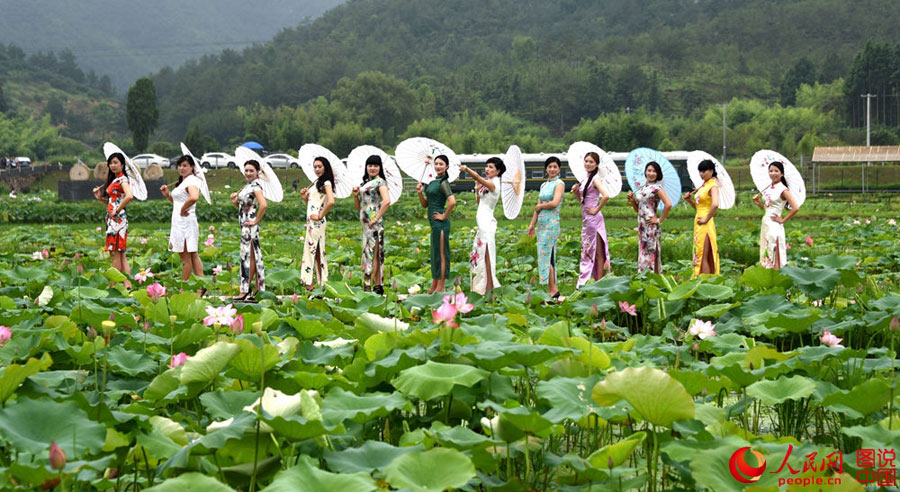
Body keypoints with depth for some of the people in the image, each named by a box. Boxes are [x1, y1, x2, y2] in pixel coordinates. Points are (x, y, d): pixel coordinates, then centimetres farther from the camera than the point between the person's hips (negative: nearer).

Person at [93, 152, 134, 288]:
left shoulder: (122, 179, -9)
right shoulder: (113, 180, 18)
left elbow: (129, 196, -27)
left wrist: (116, 211, -20)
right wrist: (100, 197, 4)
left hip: (118, 219, -10)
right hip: (111, 220, 10)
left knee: (116, 254, -7)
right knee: (121, 255, 6)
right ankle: (128, 285, 4)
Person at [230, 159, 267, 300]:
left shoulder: (256, 186, -14)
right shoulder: (247, 186, 15)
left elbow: (263, 205, -29)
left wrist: (256, 221, -21)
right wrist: (235, 200, 3)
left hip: (250, 225, -10)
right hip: (244, 225, 10)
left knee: (247, 257, -7)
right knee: (254, 257, 10)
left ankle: (245, 291, -5)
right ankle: (258, 289, 13)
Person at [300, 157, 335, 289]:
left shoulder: (326, 183, -9)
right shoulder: (317, 182, 18)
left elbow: (331, 202, -25)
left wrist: (320, 216, -18)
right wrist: (304, 197, 5)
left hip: (317, 222, -9)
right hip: (311, 221, 9)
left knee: (310, 250, -9)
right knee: (317, 252, 8)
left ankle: (309, 283, -9)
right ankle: (321, 284, 10)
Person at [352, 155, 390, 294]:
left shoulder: (380, 182, -6)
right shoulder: (365, 183, 19)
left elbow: (387, 201, -22)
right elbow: (358, 206, 22)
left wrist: (377, 218, -20)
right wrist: (356, 195, 3)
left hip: (374, 222, -9)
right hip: (365, 222, 9)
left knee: (371, 253, -10)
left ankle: (372, 286, -10)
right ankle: (378, 286, 11)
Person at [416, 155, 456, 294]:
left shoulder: (443, 183, -11)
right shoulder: (433, 182, 15)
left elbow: (452, 202, -26)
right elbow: (425, 205, 17)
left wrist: (444, 216, -16)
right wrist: (420, 193, 1)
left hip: (440, 223, -10)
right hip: (434, 223, 10)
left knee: (440, 255, -4)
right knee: (435, 254, 14)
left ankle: (440, 288, 1)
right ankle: (433, 288, 21)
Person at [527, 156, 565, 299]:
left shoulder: (559, 184, -7)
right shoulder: (544, 185, 16)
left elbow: (554, 203, -20)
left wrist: (540, 206, -5)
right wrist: (532, 224, 14)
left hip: (552, 223, -8)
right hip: (541, 223, 8)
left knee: (544, 255, -11)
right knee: (548, 256, 7)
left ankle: (553, 289, -8)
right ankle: (551, 290, 9)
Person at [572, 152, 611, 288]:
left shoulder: (595, 179, -12)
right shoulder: (586, 179, 15)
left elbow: (606, 196, -28)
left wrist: (596, 210, -19)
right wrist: (576, 192, 4)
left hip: (593, 219, -9)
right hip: (587, 220, 9)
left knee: (597, 253, -5)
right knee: (587, 252, 11)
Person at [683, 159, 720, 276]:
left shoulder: (713, 186, -11)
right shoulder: (703, 186, 16)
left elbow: (715, 204, -29)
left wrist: (706, 219, -21)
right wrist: (690, 200, 6)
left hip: (705, 225, -9)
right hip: (698, 223, 9)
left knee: (703, 256, -9)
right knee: (698, 254, 10)